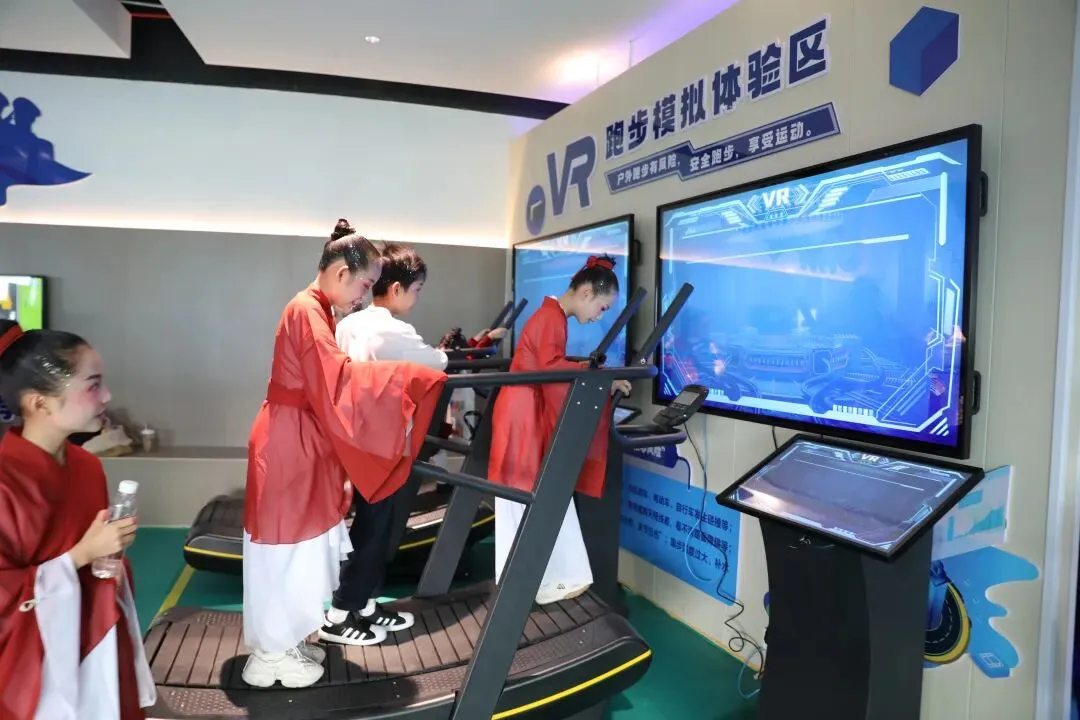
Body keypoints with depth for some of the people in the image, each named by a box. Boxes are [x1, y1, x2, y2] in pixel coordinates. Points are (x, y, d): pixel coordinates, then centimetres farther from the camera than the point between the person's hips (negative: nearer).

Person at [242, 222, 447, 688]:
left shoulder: (315, 309, 13)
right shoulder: (307, 310, -19)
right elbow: (338, 380, -28)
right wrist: (411, 377, -26)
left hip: (302, 441, 10)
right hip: (288, 444, -10)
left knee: (297, 547, 17)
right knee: (285, 549, 2)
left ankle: (284, 642, 32)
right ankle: (271, 657, 18)